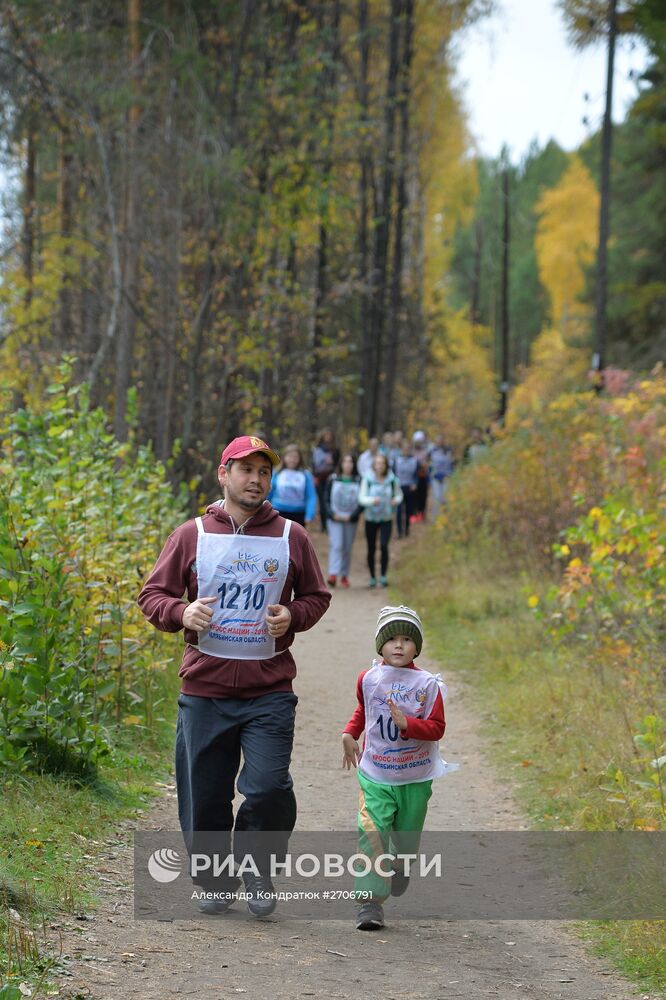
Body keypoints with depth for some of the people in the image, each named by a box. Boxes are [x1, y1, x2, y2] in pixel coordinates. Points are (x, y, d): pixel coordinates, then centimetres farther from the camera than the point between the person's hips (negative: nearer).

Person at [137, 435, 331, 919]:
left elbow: (317, 596, 17)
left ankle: (257, 869, 10)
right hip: (204, 689, 1)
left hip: (270, 691, 0)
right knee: (204, 797, 6)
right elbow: (153, 594, 8)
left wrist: (292, 616, -4)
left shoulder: (292, 537, 6)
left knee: (268, 788, -13)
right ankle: (214, 880, 26)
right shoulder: (191, 535, 4)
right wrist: (182, 612, -13)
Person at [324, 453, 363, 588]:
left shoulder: (359, 481, 4)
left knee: (347, 548, 5)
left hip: (351, 520, 1)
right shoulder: (333, 480, 3)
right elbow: (327, 499, 4)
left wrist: (351, 516, -9)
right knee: (336, 545, -13)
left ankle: (344, 575, 14)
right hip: (334, 519, -1)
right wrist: (333, 514, -11)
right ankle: (333, 575, -22)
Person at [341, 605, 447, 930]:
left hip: (415, 779, 0)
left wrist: (406, 723, -27)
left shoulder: (427, 685, -9)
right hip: (375, 776, 0)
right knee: (372, 834, -15)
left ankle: (400, 868, 49)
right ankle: (370, 900, -16)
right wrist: (349, 734, 9)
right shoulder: (368, 679, 0)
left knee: (406, 839, 14)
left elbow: (437, 728, -13)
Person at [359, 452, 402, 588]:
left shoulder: (392, 480, -2)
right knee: (371, 549, 6)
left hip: (386, 519, 0)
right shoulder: (367, 479, -6)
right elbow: (361, 498, -8)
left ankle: (383, 575, -9)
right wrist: (371, 500, -29)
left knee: (384, 546, -17)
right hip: (371, 519, 0)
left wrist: (396, 500, -10)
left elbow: (399, 494, 12)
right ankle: (372, 577, 20)